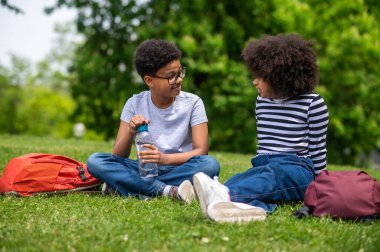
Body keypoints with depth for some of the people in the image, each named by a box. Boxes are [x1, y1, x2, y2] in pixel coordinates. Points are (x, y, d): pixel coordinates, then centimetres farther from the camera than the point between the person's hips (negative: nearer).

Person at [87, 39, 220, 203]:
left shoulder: (192, 103, -2)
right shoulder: (135, 104, 2)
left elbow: (201, 151, -11)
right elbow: (118, 156, -2)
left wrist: (165, 158, -28)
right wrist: (130, 132, -23)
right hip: (144, 170, 2)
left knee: (210, 164, -33)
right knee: (95, 161, -21)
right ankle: (169, 190, -31)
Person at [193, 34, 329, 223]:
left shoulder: (313, 104, -1)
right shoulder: (261, 101, 17)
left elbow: (317, 149, 3)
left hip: (298, 170, -5)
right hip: (263, 167, 5)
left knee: (272, 174, -38)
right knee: (236, 180, -29)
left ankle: (226, 195, -66)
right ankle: (250, 206, -65)